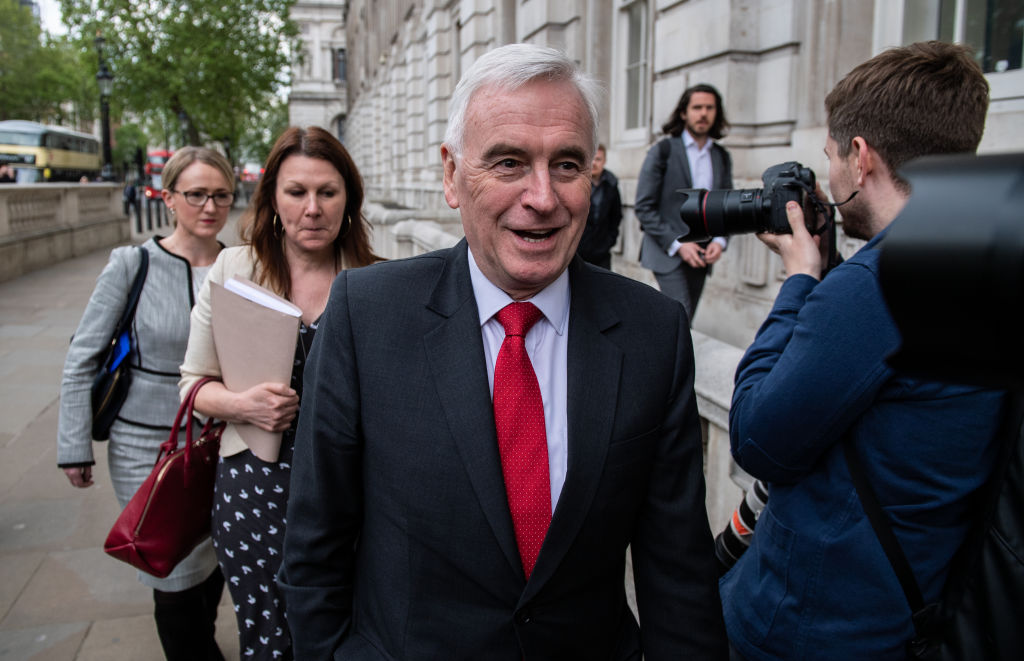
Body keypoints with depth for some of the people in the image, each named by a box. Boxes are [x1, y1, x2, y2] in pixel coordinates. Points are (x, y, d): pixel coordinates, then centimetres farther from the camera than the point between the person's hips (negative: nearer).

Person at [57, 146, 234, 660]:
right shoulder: (132, 265, -10)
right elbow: (82, 360, -5)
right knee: (177, 575, 5)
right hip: (149, 445, -3)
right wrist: (75, 446, -5)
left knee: (216, 560, 17)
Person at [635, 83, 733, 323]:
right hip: (667, 252, -5)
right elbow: (644, 207, -7)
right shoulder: (662, 151, -2)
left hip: (701, 255, 5)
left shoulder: (722, 157, 12)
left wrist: (720, 241, -4)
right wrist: (677, 244, -13)